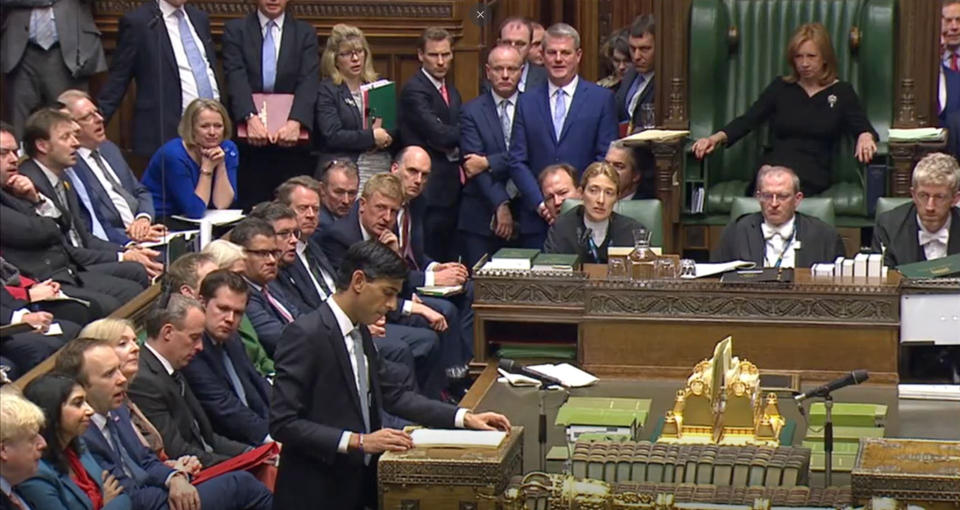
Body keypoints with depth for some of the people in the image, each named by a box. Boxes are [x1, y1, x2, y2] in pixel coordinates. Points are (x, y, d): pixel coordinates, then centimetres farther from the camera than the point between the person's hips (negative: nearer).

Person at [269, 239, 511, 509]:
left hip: (358, 482, 8)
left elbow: (392, 395, 19)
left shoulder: (359, 333, 10)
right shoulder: (306, 334, -16)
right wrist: (358, 442, -24)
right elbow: (283, 423, -19)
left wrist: (464, 418, 10)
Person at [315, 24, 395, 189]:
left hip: (383, 169, 4)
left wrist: (384, 135, -9)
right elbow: (332, 136, -9)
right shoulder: (326, 91, 2)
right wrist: (372, 137, -9)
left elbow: (397, 129, 13)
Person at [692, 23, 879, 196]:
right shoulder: (781, 87, 19)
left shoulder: (842, 92, 15)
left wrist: (865, 137, -21)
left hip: (812, 173, -2)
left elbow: (864, 129, 6)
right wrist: (717, 138, -8)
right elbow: (747, 120, 12)